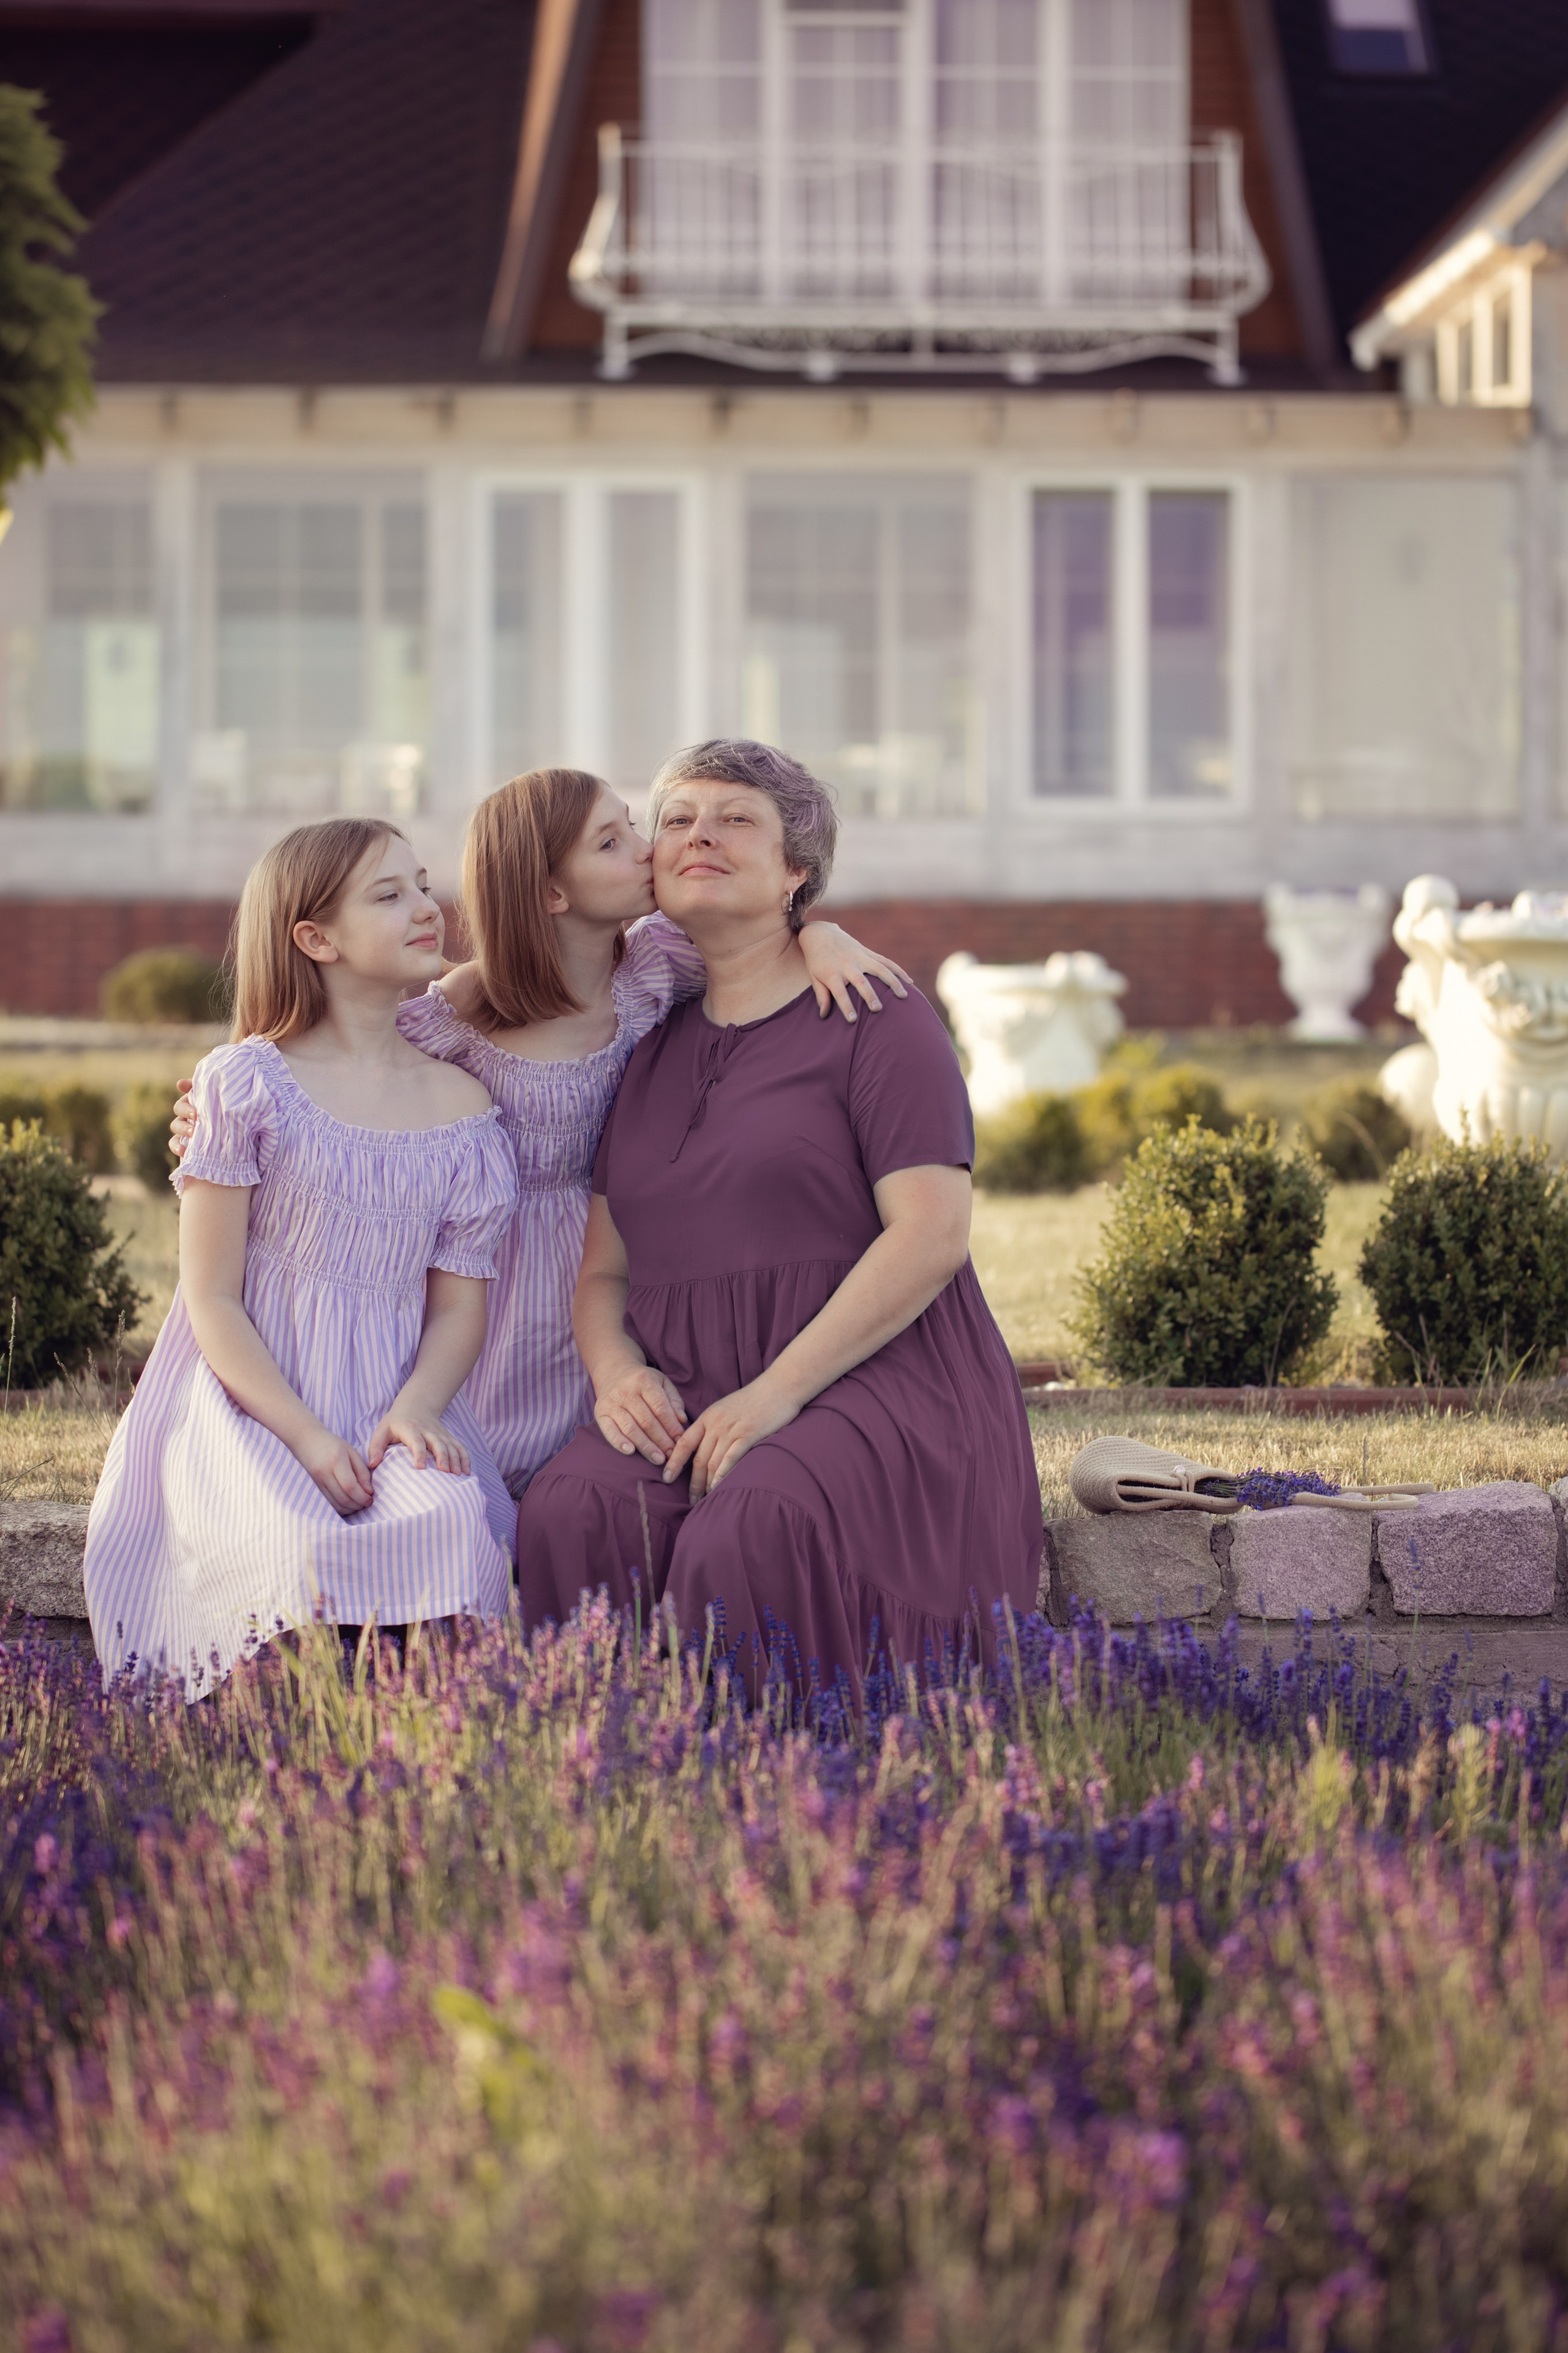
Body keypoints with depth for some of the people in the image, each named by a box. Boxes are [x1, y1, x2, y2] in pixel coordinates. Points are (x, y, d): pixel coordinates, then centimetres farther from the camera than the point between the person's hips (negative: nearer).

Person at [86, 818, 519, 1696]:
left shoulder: (461, 1106, 11)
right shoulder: (248, 1084, 0)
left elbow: (460, 1304, 10)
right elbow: (212, 1301, -3)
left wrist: (415, 1410, -12)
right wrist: (305, 1436, -17)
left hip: (398, 1402, 3)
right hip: (252, 1403, -3)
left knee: (453, 1530, -32)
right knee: (308, 1552, -35)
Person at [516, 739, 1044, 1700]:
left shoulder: (874, 1017, 1)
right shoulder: (651, 1052, 20)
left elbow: (931, 1235, -10)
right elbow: (603, 1269, 19)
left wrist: (776, 1392, -18)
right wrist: (616, 1371, -6)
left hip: (872, 1378, -5)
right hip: (684, 1398, 5)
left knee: (757, 1539, -36)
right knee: (573, 1518, -28)